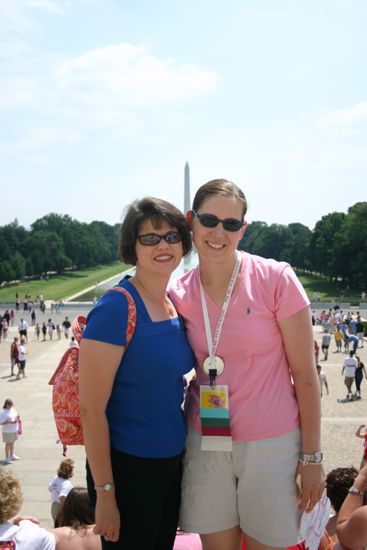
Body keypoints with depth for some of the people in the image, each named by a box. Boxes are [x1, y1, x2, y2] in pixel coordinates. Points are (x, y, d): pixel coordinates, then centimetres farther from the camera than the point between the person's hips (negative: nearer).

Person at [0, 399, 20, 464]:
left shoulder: (13, 409, 3)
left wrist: (18, 417, -6)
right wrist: (10, 422, -28)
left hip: (14, 430, 7)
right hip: (7, 431, -7)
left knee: (12, 443, 19)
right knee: (8, 444, 5)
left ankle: (12, 456, 34)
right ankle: (7, 458, 18)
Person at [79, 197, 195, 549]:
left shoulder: (175, 305, 2)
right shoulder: (115, 309, -20)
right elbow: (91, 408, -20)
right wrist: (105, 493, -16)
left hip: (172, 462, 7)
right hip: (127, 467, -7)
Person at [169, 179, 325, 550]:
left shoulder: (276, 279, -12)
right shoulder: (179, 295, -1)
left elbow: (305, 375, -7)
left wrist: (312, 456, -5)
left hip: (271, 445, -2)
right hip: (205, 443, 3)